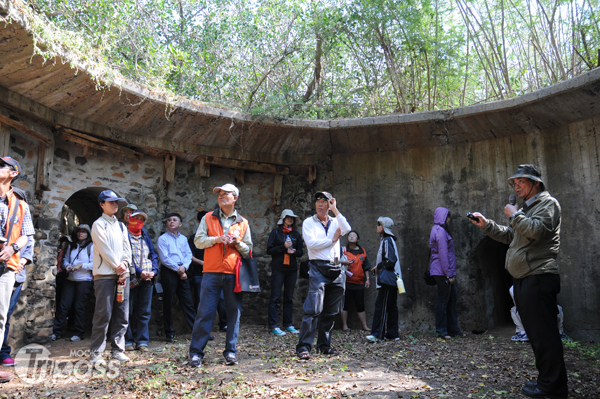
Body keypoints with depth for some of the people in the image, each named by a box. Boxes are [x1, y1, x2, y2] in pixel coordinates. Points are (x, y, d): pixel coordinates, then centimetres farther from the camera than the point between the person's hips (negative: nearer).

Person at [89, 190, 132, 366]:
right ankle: (96, 352, 1)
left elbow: (127, 248, 13)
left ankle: (118, 349, 12)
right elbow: (104, 248, -8)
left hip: (122, 274, 6)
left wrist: (125, 264, -4)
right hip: (105, 274, -6)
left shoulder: (121, 226, 20)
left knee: (122, 315, 5)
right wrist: (117, 266, -11)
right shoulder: (99, 224, 1)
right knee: (103, 314, -7)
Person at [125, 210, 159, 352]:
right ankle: (128, 341, 13)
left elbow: (153, 255, 15)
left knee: (145, 312, 4)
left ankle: (142, 341, 10)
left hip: (147, 279, 5)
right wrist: (139, 272, -16)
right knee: (128, 312, 2)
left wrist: (153, 271, -2)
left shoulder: (145, 236, 17)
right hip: (131, 279, -4)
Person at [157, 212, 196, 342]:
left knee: (188, 301, 3)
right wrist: (177, 269, -10)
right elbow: (164, 258, -7)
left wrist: (184, 267, -9)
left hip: (182, 272, 4)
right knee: (168, 303, 2)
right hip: (168, 272, -4)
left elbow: (189, 254, 8)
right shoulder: (162, 239, 1)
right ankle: (169, 333, 11)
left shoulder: (183, 238, 16)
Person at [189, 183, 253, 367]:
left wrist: (237, 243, -7)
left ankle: (231, 352, 15)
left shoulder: (243, 223, 12)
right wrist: (216, 239, -10)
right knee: (205, 312, -1)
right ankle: (196, 352, 8)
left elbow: (248, 250, 12)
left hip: (233, 274, 1)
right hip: (211, 272, -1)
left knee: (234, 312, 4)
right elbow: (198, 241, 4)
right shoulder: (208, 218, 11)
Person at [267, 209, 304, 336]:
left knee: (289, 297, 8)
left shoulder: (296, 234, 13)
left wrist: (294, 251, -9)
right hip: (278, 268, -4)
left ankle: (288, 324, 15)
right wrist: (283, 247, -14)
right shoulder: (275, 232, 3)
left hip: (292, 269, 4)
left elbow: (301, 252, 13)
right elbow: (269, 250, -3)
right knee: (275, 297, -4)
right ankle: (273, 325, -1)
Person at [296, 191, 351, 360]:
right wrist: (332, 239, -2)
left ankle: (324, 345, 20)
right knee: (314, 309, -13)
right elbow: (311, 243, -10)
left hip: (335, 269, 4)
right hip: (318, 268, -4)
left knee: (330, 311, 9)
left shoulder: (335, 222, 15)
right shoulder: (308, 222, 6)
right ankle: (303, 347, -9)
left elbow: (347, 229, -8)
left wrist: (335, 209, -5)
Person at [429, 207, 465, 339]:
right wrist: (449, 274, -18)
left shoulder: (439, 230, 18)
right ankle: (441, 330, 5)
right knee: (443, 300, -3)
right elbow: (443, 254, -19)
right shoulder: (440, 231, -14)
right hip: (442, 271, -10)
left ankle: (453, 329, 20)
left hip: (445, 272, 10)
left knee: (452, 298, 13)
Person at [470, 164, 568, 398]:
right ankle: (546, 380, 22)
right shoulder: (526, 208, 25)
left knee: (543, 333, -7)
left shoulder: (548, 203, -4)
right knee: (535, 332, 13)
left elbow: (535, 230, -22)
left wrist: (514, 215, -9)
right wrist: (486, 225, 17)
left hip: (538, 278, -10)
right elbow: (509, 235, 29)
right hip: (523, 280, 10)